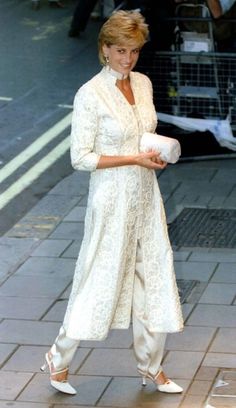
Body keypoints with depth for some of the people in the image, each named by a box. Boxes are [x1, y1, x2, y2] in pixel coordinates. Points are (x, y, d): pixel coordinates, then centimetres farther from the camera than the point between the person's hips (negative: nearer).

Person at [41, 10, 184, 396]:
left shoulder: (144, 84, 5)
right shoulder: (91, 94, -16)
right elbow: (81, 157, -16)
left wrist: (158, 149, -2)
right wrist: (135, 159, -19)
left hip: (146, 197, 7)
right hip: (112, 200, -6)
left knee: (155, 277, 9)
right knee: (101, 278, 2)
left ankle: (152, 366, 23)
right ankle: (59, 359, 21)